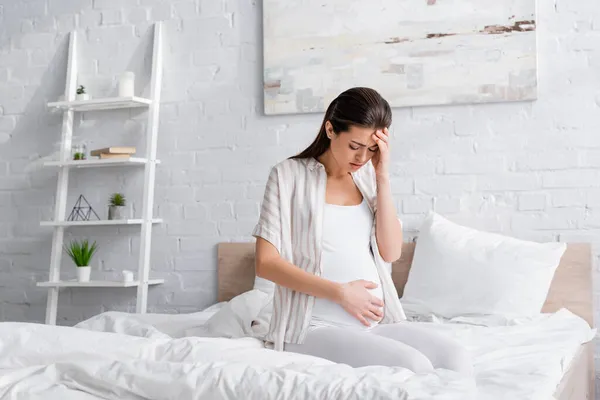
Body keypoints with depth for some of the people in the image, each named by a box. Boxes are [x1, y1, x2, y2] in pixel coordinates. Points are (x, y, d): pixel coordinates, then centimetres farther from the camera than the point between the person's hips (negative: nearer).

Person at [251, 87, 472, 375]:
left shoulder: (367, 177, 12)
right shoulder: (289, 175, -2)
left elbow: (391, 252, 2)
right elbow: (266, 263, -8)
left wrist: (382, 177, -4)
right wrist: (340, 292, -14)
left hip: (377, 322, 5)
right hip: (316, 327, -5)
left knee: (457, 360, -18)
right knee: (413, 367, -28)